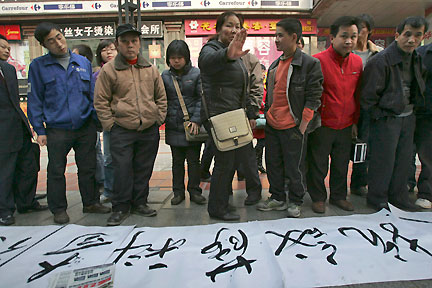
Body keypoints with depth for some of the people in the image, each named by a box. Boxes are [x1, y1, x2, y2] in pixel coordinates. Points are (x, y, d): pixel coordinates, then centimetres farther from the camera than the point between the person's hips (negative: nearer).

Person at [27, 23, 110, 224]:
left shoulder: (83, 63, 8)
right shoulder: (38, 66, 2)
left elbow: (92, 94, 11)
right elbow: (35, 100, 2)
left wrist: (98, 120, 6)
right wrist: (39, 130, -3)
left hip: (85, 126, 2)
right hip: (57, 129, -2)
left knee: (88, 168, 11)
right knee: (56, 171, 8)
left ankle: (91, 202, 28)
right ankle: (58, 209, 25)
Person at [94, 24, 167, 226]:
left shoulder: (150, 69, 10)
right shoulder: (108, 70, 0)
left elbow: (161, 97, 16)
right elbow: (101, 102, 2)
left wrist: (159, 119, 7)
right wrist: (110, 125, -5)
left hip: (150, 130, 3)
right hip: (122, 131, -3)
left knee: (144, 168, 11)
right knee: (122, 169, -2)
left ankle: (139, 203, 26)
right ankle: (120, 207, 15)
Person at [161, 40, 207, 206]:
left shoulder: (196, 74, -2)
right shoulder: (165, 76, 6)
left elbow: (202, 98, -6)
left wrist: (196, 119, -14)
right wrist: (161, 118, 0)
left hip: (192, 125, -2)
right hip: (174, 126, 3)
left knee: (194, 161, 7)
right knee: (177, 161, 12)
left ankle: (194, 191, 22)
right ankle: (178, 192, 25)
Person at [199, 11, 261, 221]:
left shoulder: (236, 57, 20)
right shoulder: (211, 48, -8)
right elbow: (206, 61, -36)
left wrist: (251, 114, 19)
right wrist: (227, 56, -58)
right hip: (218, 116, -9)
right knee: (225, 161, -4)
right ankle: (217, 209, 13)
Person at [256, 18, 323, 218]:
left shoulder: (309, 64, -9)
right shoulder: (275, 65, 12)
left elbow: (313, 98, -11)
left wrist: (302, 127, -15)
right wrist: (267, 117, 14)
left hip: (293, 127, -7)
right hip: (272, 126, 7)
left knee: (294, 167, 6)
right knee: (273, 164, 14)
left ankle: (295, 201, 26)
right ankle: (277, 199, 31)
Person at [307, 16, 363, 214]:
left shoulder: (357, 62, 6)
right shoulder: (318, 61, -13)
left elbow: (357, 95, 14)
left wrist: (355, 121, 14)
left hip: (345, 126, 6)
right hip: (322, 125, -5)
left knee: (342, 164, 17)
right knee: (318, 165, 7)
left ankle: (338, 196, 35)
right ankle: (318, 198, 26)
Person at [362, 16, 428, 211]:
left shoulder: (416, 58, 9)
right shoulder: (380, 61, -17)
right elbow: (368, 96, -16)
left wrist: (411, 110, 13)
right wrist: (380, 117, -11)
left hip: (408, 117, 8)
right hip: (386, 120, -8)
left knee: (404, 159, 14)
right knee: (383, 161, 0)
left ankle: (398, 198, 30)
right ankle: (377, 200, 18)